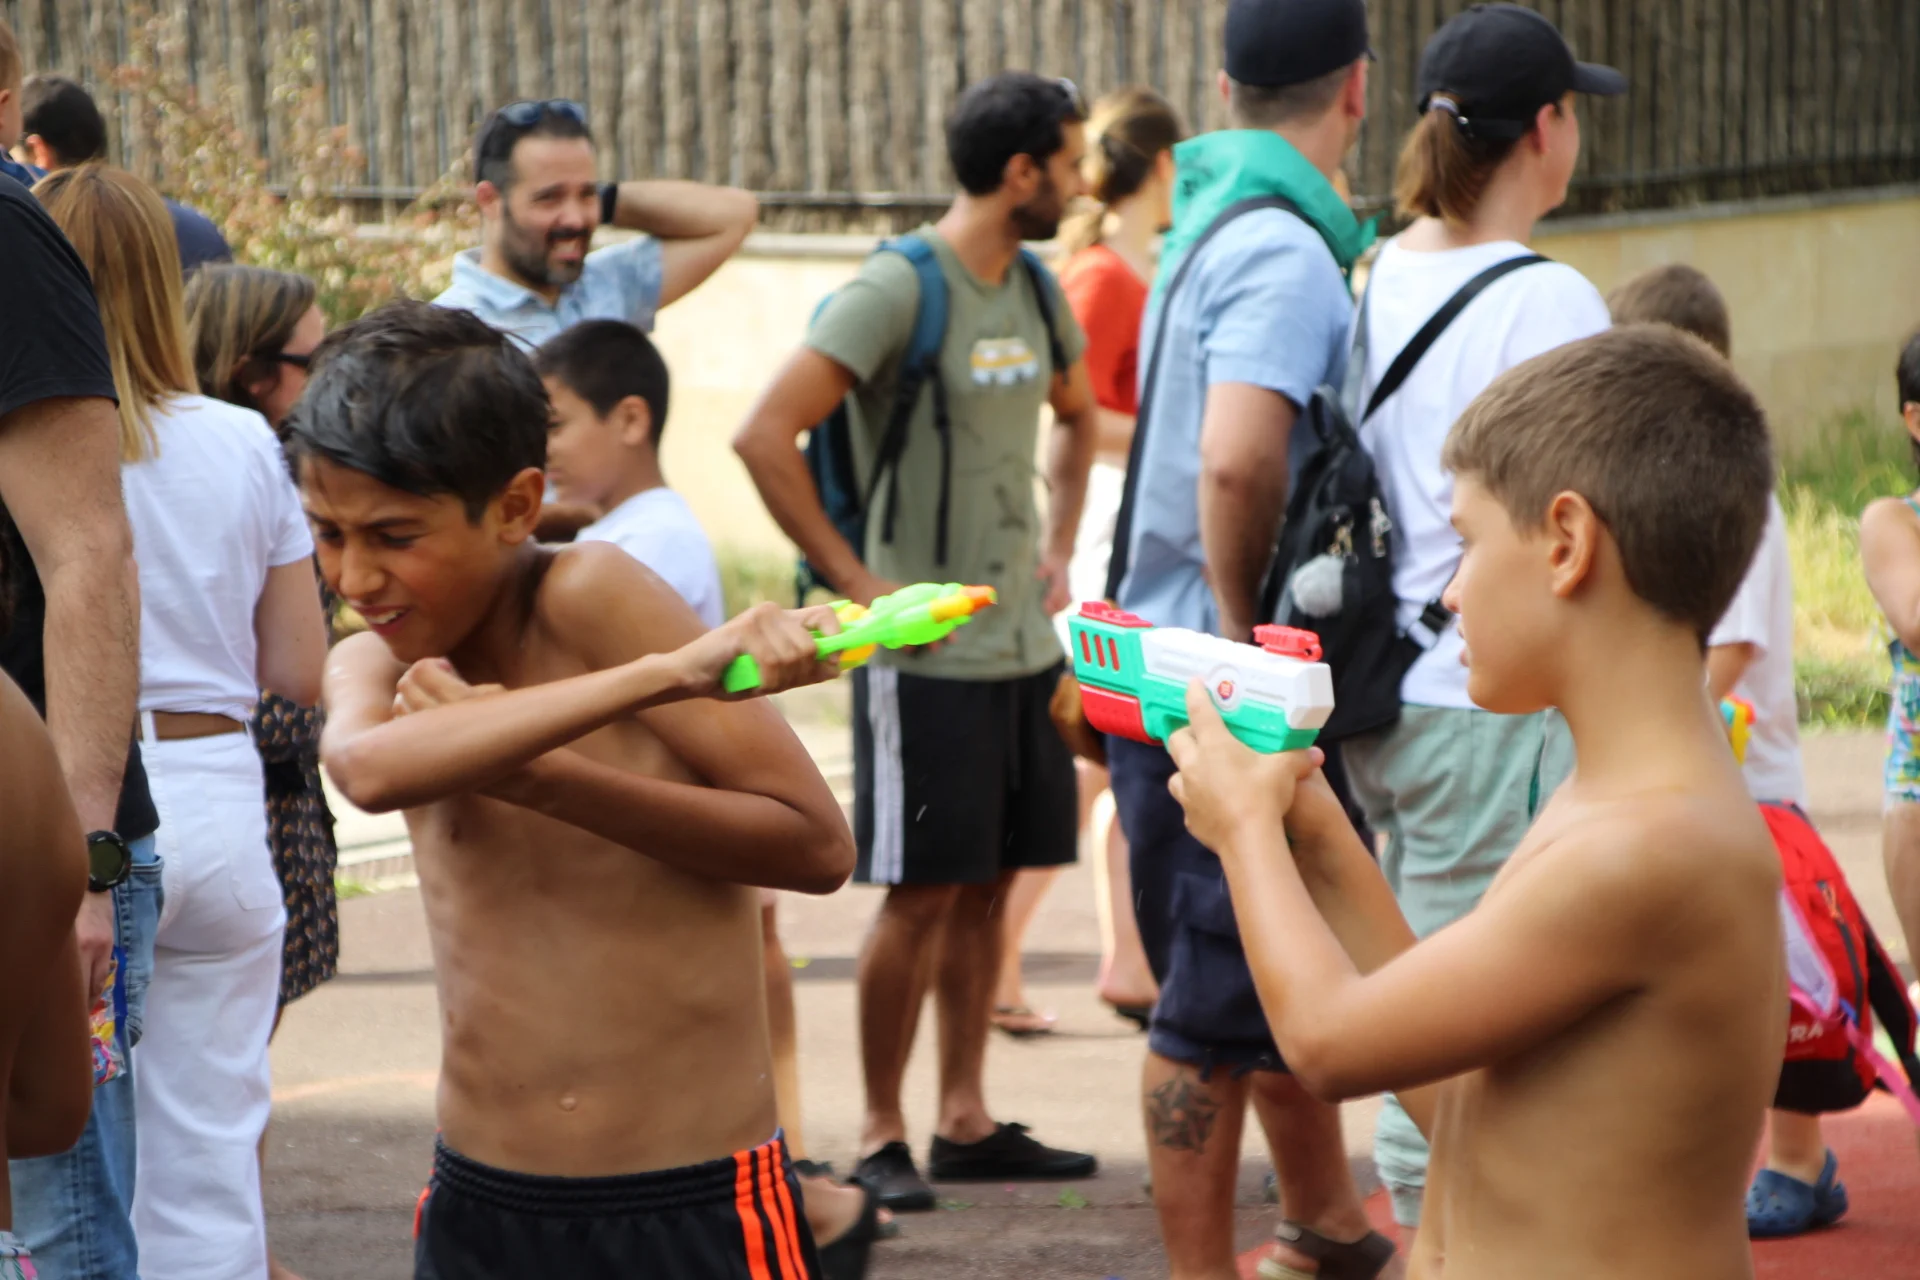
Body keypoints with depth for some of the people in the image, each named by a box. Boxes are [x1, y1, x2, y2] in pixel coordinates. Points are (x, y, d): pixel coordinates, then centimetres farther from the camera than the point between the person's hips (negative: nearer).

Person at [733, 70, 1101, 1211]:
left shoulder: (1037, 292, 10)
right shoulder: (898, 291, -14)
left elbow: (1078, 416, 31)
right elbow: (766, 436, -19)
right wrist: (854, 580, -16)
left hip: (1026, 644, 7)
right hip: (928, 650, -7)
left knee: (988, 887, 11)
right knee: (921, 893, -3)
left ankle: (966, 1120, 19)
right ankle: (882, 1135, 6)